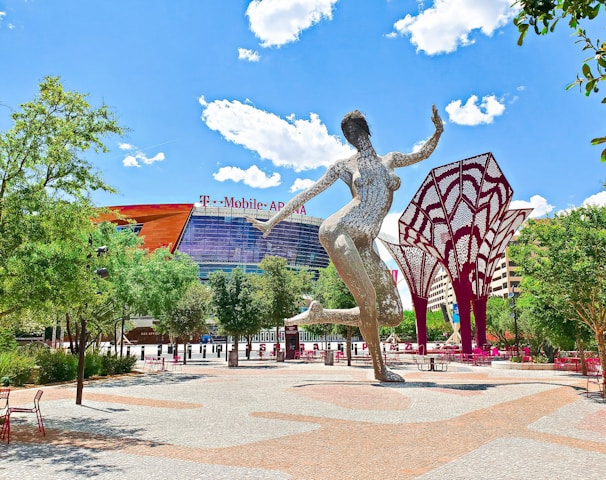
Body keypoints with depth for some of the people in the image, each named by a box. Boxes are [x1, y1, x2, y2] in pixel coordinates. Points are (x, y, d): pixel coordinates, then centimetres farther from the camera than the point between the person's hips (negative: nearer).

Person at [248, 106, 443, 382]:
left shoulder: (389, 160, 25)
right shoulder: (344, 166, 14)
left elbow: (421, 154, 42)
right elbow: (306, 194, 13)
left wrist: (437, 132, 22)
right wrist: (271, 222, 8)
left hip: (364, 247, 5)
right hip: (339, 231, -5)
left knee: (393, 316, 0)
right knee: (367, 297, -21)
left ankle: (319, 315, 8)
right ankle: (379, 368, 0)